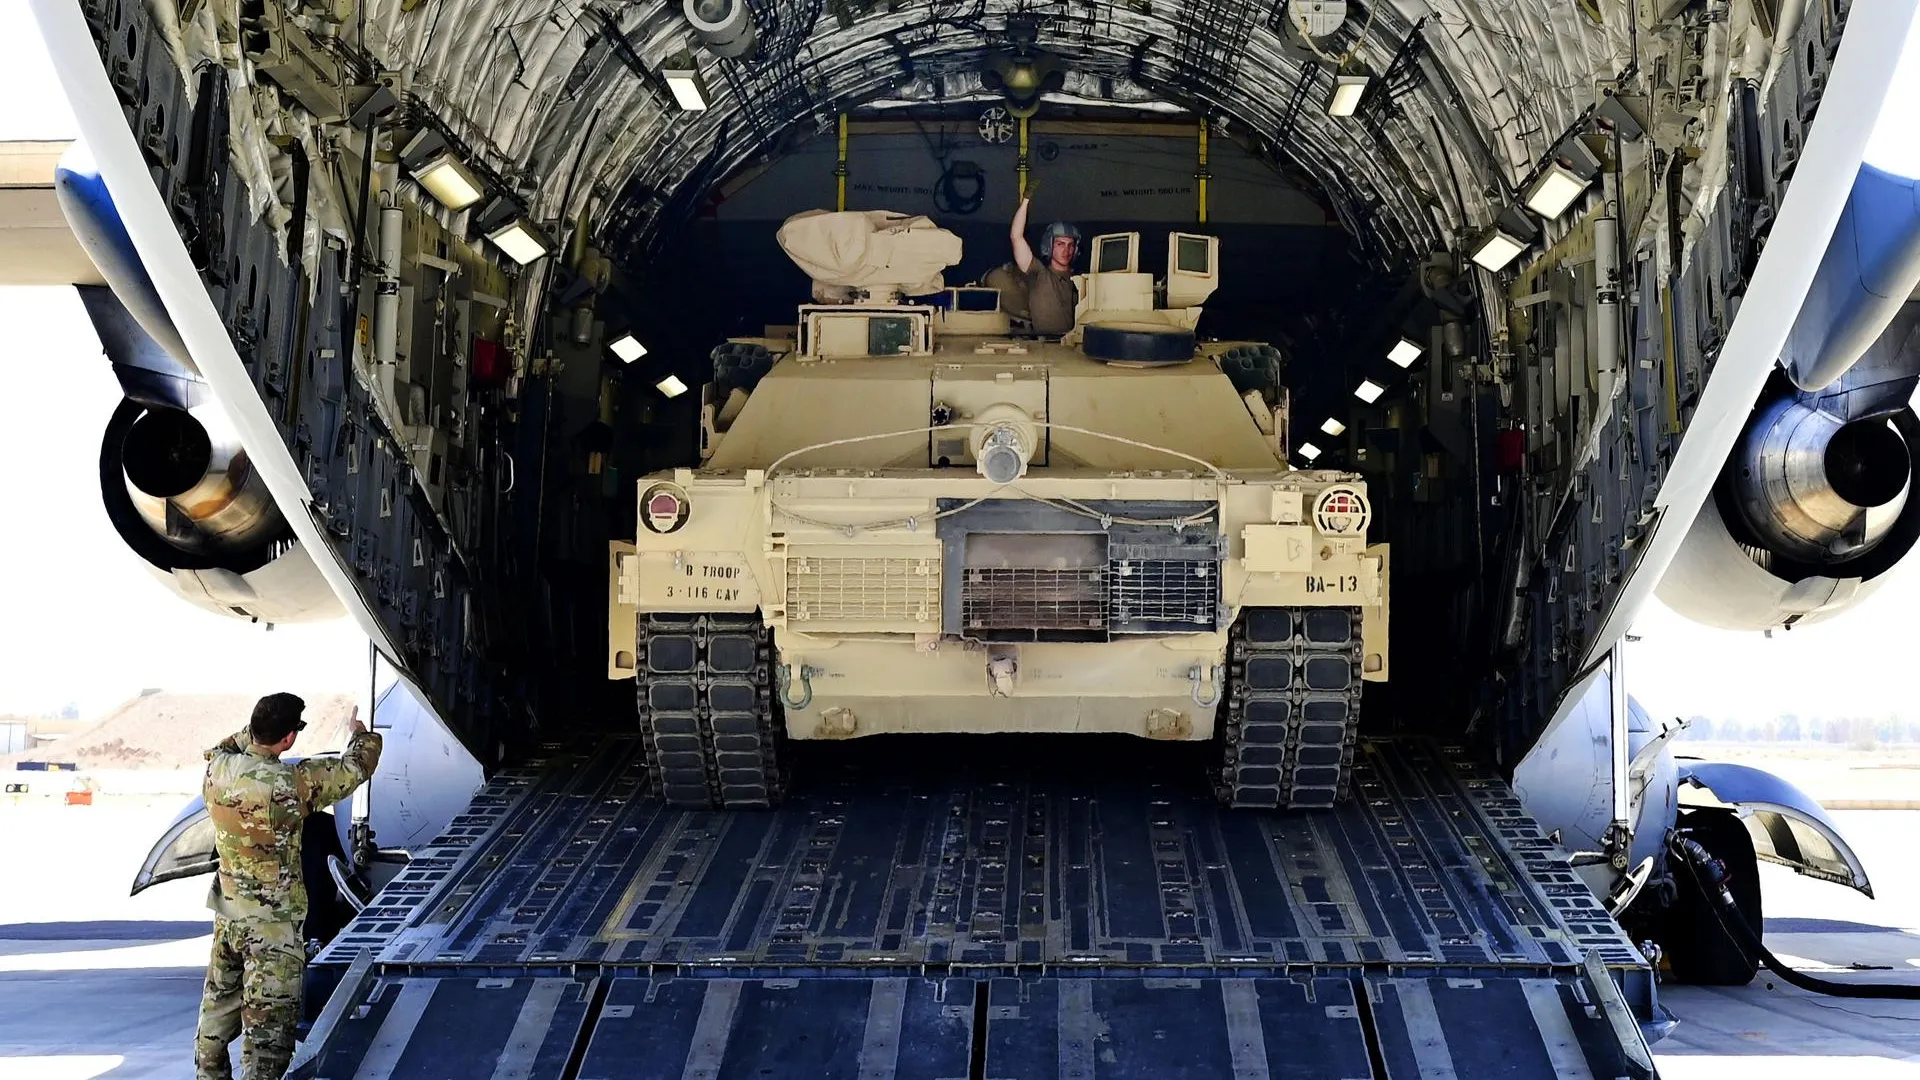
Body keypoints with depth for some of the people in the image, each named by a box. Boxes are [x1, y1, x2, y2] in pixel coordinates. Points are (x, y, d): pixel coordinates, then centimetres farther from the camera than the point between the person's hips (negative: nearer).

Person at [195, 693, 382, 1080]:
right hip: (274, 925, -6)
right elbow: (356, 766, -6)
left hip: (227, 916, 6)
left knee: (218, 1009, 20)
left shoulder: (217, 770, -6)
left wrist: (255, 728, 27)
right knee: (268, 1027, 0)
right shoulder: (294, 782, -22)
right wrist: (361, 734, 14)